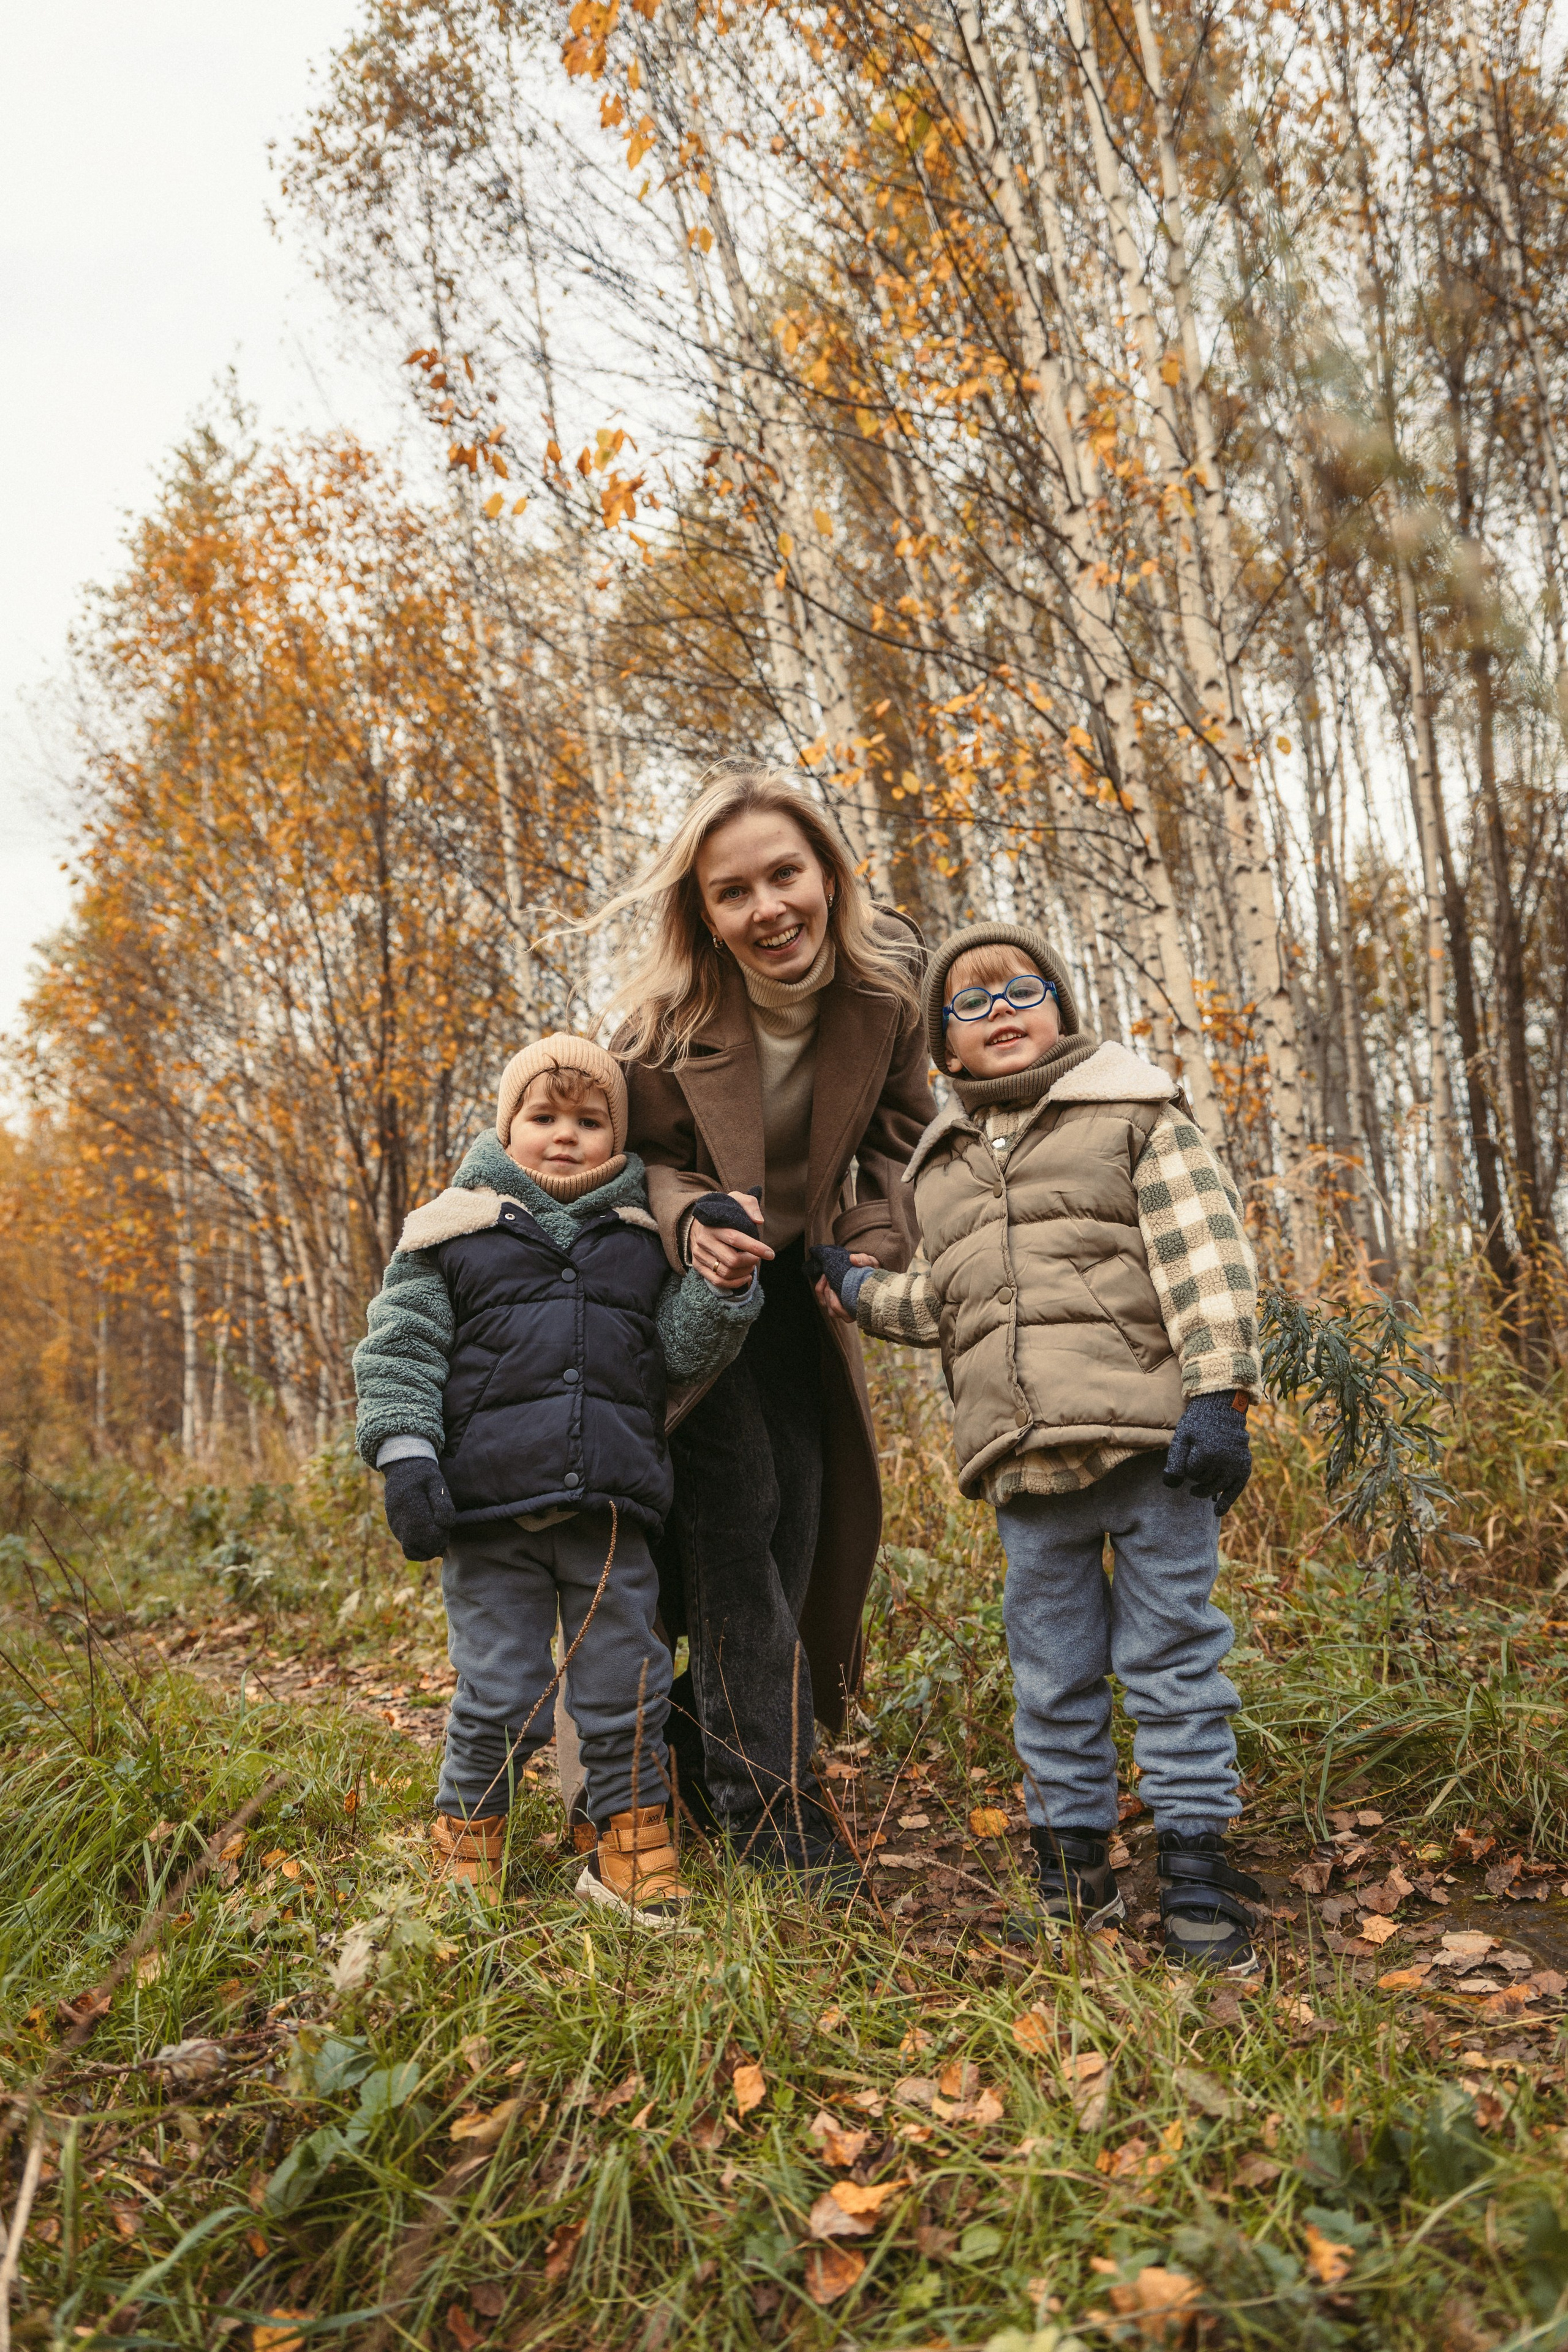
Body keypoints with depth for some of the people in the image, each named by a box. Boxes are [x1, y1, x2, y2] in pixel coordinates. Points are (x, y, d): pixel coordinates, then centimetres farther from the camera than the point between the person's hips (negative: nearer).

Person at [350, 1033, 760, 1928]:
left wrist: (724, 1290, -7)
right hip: (489, 1513, -2)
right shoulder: (454, 1226, 5)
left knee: (627, 1691, 8)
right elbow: (400, 1348, 3)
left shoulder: (644, 1238, 13)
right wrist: (406, 1453, -8)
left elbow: (684, 1353, 10)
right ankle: (468, 1837, 27)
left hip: (612, 1512, 2)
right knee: (501, 1695, 5)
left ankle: (629, 1847, 24)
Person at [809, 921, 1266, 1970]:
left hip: (1150, 1443, -4)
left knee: (1172, 1654, 2)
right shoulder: (943, 1165, 19)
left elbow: (1205, 1255, -5)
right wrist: (861, 1290, 11)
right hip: (1025, 1459, 5)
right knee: (1052, 1671, 12)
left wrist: (1219, 1391, -13)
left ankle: (1196, 1862, 13)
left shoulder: (1133, 1108, 5)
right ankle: (1073, 1859, 26)